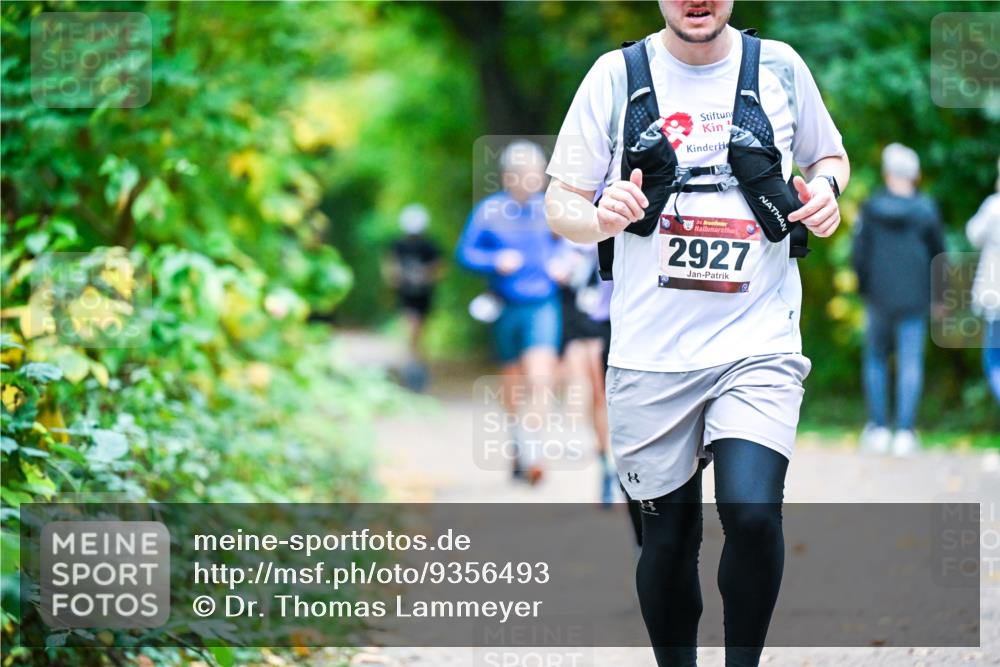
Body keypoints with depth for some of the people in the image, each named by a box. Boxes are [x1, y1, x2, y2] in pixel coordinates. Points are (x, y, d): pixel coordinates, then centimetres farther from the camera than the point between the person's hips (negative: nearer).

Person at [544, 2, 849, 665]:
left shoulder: (779, 66, 5)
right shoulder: (617, 75, 2)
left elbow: (830, 156, 22)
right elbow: (561, 204, 6)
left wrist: (826, 187, -2)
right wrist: (600, 218, -17)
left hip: (758, 343, 0)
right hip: (651, 354, 1)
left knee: (754, 512, -19)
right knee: (668, 535, 6)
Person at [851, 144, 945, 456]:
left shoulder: (871, 208, -5)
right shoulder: (926, 209, -3)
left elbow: (859, 254, -5)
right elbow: (938, 253, 2)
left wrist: (864, 288, 11)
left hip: (879, 296, 0)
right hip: (914, 298, 0)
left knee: (875, 359, 14)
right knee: (910, 363, 0)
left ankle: (878, 428, 11)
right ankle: (905, 431, -7)